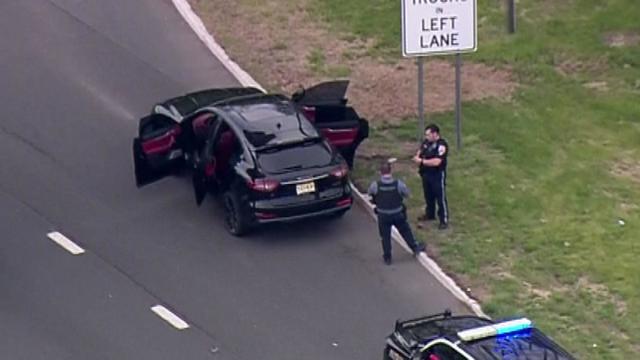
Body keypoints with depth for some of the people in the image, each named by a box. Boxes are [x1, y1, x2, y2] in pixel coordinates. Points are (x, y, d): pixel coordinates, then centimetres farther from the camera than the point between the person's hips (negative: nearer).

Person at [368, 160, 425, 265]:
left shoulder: (375, 185, -21)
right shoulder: (399, 184, -19)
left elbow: (370, 193, 0)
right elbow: (406, 193, -2)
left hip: (383, 216, -1)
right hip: (398, 214, 1)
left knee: (385, 236, 15)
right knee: (406, 231, 22)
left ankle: (387, 258, 23)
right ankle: (415, 248, 38)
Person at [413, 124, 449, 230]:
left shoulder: (441, 145, -23)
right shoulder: (426, 142, 3)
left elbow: (436, 162, -30)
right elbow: (420, 151, 18)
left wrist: (422, 161, -22)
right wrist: (417, 157, -7)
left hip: (438, 175, -8)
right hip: (426, 174, 8)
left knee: (440, 197, 0)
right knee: (428, 195, 23)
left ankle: (444, 220, 6)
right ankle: (430, 214, 41)